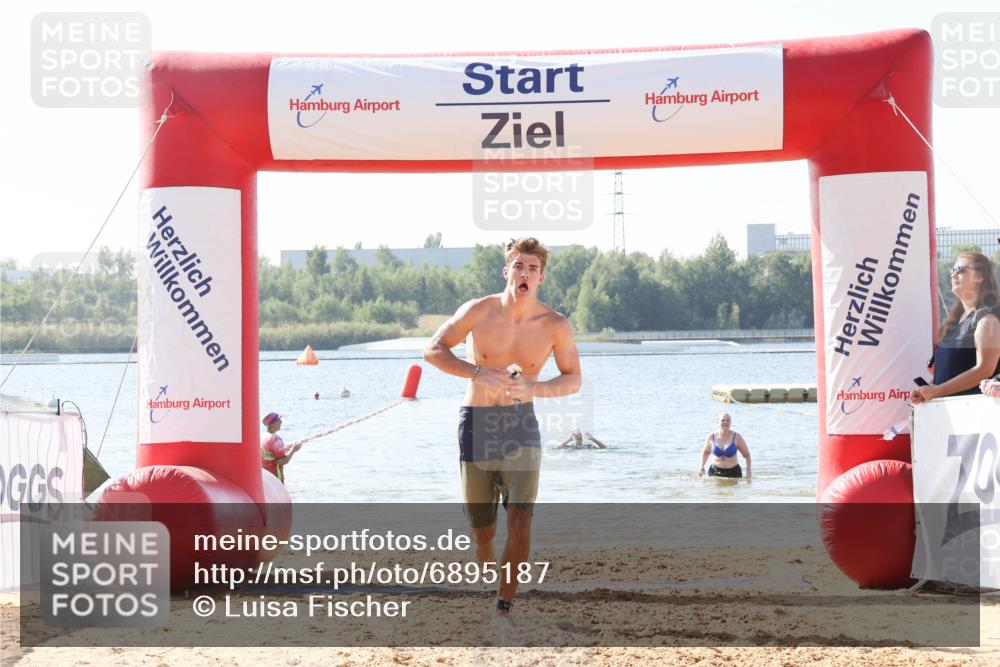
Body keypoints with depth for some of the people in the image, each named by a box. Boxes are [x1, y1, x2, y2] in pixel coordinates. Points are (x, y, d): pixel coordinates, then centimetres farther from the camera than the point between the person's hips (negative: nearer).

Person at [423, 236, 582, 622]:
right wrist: (477, 373, -19)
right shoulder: (479, 311, -7)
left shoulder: (555, 325, -6)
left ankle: (504, 608, -7)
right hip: (476, 422, 0)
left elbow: (573, 379, 3)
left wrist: (534, 388, -17)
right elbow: (433, 350, -2)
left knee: (520, 523, -16)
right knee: (482, 532, 9)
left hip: (520, 424, 0)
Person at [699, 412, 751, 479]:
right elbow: (706, 452, 17)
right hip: (715, 471, 1)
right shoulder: (711, 437, -1)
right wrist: (702, 466, 4)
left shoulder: (737, 437, -7)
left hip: (733, 472, -1)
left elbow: (746, 455, 2)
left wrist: (748, 472, -7)